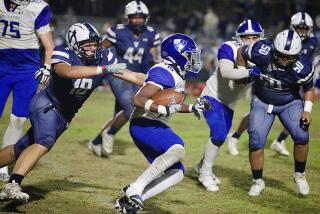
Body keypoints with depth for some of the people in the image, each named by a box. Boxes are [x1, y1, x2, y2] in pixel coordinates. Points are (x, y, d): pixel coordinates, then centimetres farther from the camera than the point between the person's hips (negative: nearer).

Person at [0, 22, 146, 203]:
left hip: (65, 115, 6)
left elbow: (132, 76, -5)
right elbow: (70, 72, -46)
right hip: (46, 105, -6)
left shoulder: (104, 58, -8)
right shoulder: (63, 55, -24)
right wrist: (104, 69, -52)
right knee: (45, 142, -30)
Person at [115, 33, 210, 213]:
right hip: (143, 125, -10)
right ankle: (135, 188, -27)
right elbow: (138, 100, -24)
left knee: (176, 174, 2)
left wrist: (192, 108, 17)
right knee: (177, 149, -34)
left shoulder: (177, 75, 15)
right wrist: (164, 110, -32)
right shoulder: (164, 73, -16)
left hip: (156, 127, 10)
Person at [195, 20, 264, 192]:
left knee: (220, 137, 16)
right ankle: (206, 173, -5)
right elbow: (226, 72, -38)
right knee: (219, 134, -21)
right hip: (213, 96, -7)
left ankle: (202, 166, 40)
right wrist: (249, 72, -49)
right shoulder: (229, 49, -22)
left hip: (229, 103, 7)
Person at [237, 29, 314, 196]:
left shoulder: (302, 68, -28)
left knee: (301, 136, -20)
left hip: (290, 103, 0)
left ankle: (300, 175, 4)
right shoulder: (262, 52, -30)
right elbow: (241, 52, -7)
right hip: (262, 103, 1)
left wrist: (307, 110, -17)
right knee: (256, 142, -8)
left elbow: (309, 89, -6)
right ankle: (258, 182, 13)